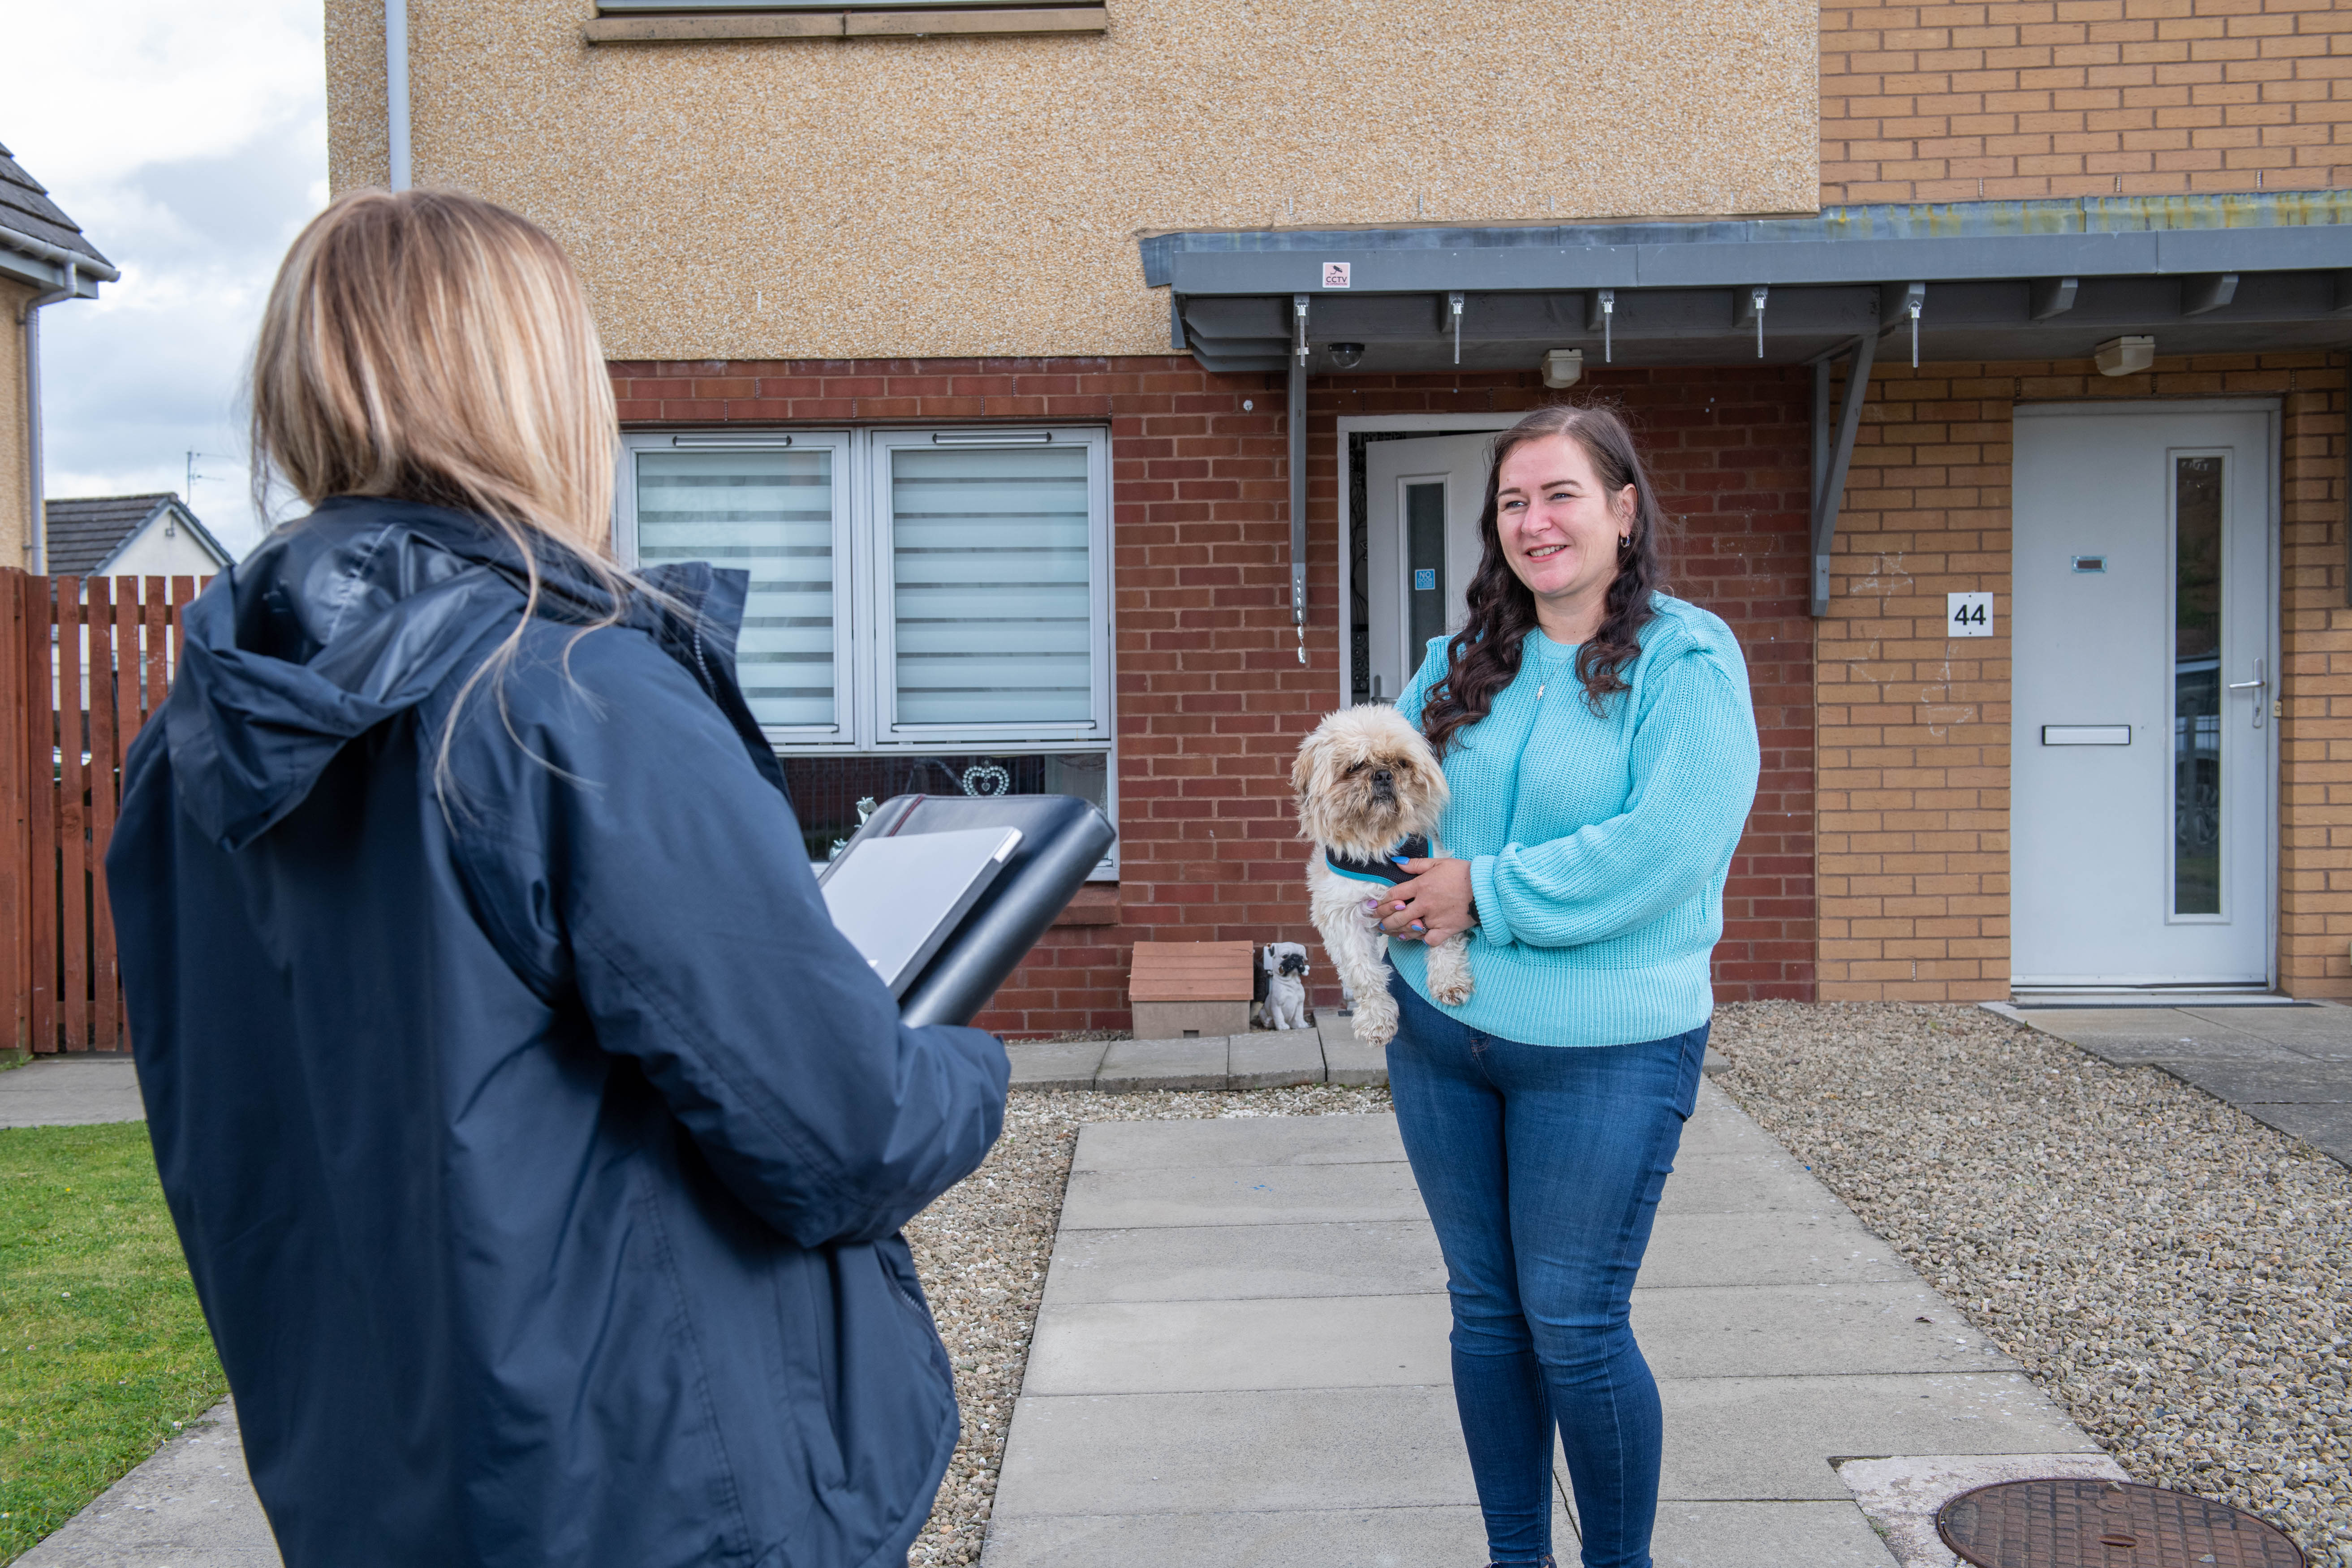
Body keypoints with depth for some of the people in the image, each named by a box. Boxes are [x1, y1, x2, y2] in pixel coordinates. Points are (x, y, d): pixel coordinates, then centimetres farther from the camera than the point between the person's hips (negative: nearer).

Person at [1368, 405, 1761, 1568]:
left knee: (1574, 1326, 1)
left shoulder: (1686, 659, -11)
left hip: (1604, 1048, -5)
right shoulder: (1462, 662, 8)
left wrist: (1487, 893, -18)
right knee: (1486, 1308, 14)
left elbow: (1667, 847, -22)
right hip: (1439, 1033, 6)